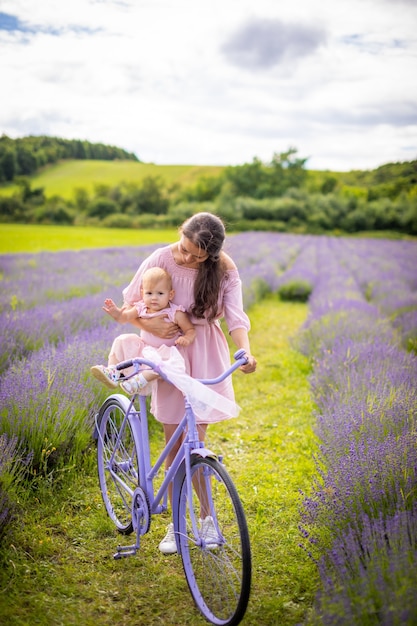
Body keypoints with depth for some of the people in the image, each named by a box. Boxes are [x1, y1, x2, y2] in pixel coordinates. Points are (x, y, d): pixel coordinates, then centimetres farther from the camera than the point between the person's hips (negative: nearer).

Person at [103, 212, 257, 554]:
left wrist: (246, 352, -34)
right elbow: (130, 303, -3)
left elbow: (235, 317, -15)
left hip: (206, 355, 0)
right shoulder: (161, 260, -11)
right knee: (173, 441, 4)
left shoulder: (225, 271, -10)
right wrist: (151, 325, -22)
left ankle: (207, 516, 19)